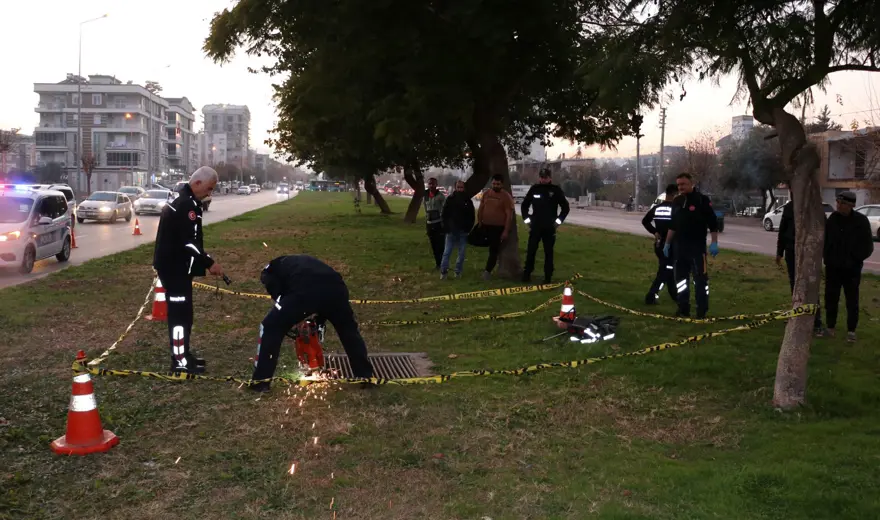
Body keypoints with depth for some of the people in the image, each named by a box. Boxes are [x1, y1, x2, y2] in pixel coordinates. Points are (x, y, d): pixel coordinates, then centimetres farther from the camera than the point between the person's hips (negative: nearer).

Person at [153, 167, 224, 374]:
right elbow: (189, 242, -24)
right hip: (174, 267, -11)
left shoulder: (182, 200, 15)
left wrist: (205, 260, 15)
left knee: (183, 312, 17)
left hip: (175, 264, 11)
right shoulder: (187, 205, -20)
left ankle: (183, 354, 27)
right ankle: (180, 362, 1)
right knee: (180, 313, -5)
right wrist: (209, 263, -17)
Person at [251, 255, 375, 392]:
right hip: (335, 286, 5)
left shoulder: (271, 269, 31)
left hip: (305, 290, -5)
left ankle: (260, 382, 17)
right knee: (348, 328, 30)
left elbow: (277, 298, 16)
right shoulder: (305, 261, 45)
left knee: (270, 327, 16)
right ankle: (366, 377, 35)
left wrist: (289, 324, 26)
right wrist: (318, 322, 45)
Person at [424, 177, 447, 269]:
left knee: (441, 244, -7)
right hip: (429, 223, 6)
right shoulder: (426, 196, 11)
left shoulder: (440, 196, -7)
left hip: (439, 223, -6)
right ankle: (437, 263, 17)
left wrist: (444, 223, -15)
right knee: (434, 245, 9)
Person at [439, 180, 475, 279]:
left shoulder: (468, 200, 3)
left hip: (463, 231, 1)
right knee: (447, 252, -1)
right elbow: (445, 214, 2)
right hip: (451, 230, -1)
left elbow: (471, 216, 7)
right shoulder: (450, 199, 0)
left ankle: (458, 271, 14)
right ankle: (443, 271, 3)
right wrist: (446, 228, -6)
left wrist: (468, 228, -3)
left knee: (461, 253, 5)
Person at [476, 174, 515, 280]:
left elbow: (509, 215, -11)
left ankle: (488, 271, 8)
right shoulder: (486, 194, 6)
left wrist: (506, 231, -15)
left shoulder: (506, 197, -10)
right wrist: (479, 223, 7)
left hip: (498, 228, -5)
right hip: (485, 226, 5)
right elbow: (480, 210, 12)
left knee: (493, 250, 0)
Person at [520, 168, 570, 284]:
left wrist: (558, 221, -2)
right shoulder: (534, 189, 4)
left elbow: (565, 207, 4)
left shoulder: (556, 190, -1)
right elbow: (524, 205, 14)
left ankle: (548, 277, 9)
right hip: (535, 227, 1)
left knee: (549, 253, 3)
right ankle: (526, 274, 9)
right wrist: (527, 219, 6)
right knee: (531, 251, 1)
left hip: (550, 228, -1)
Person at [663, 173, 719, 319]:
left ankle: (702, 312, 0)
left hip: (697, 247, -6)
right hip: (679, 247, 6)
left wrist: (714, 243, -14)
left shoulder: (702, 200, -7)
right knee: (680, 279, 10)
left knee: (700, 279, -5)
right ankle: (683, 310, 19)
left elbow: (713, 223, -8)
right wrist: (667, 243, 18)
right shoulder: (676, 202, 12)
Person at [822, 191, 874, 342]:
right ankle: (830, 327, 19)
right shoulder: (832, 219, -1)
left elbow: (867, 246, -4)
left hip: (852, 269, -3)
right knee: (831, 298, 8)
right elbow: (824, 240, 10)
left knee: (852, 300, 5)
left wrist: (855, 259, -8)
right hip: (832, 267, 3)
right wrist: (826, 257, 0)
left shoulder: (861, 221, -10)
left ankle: (851, 330, 13)